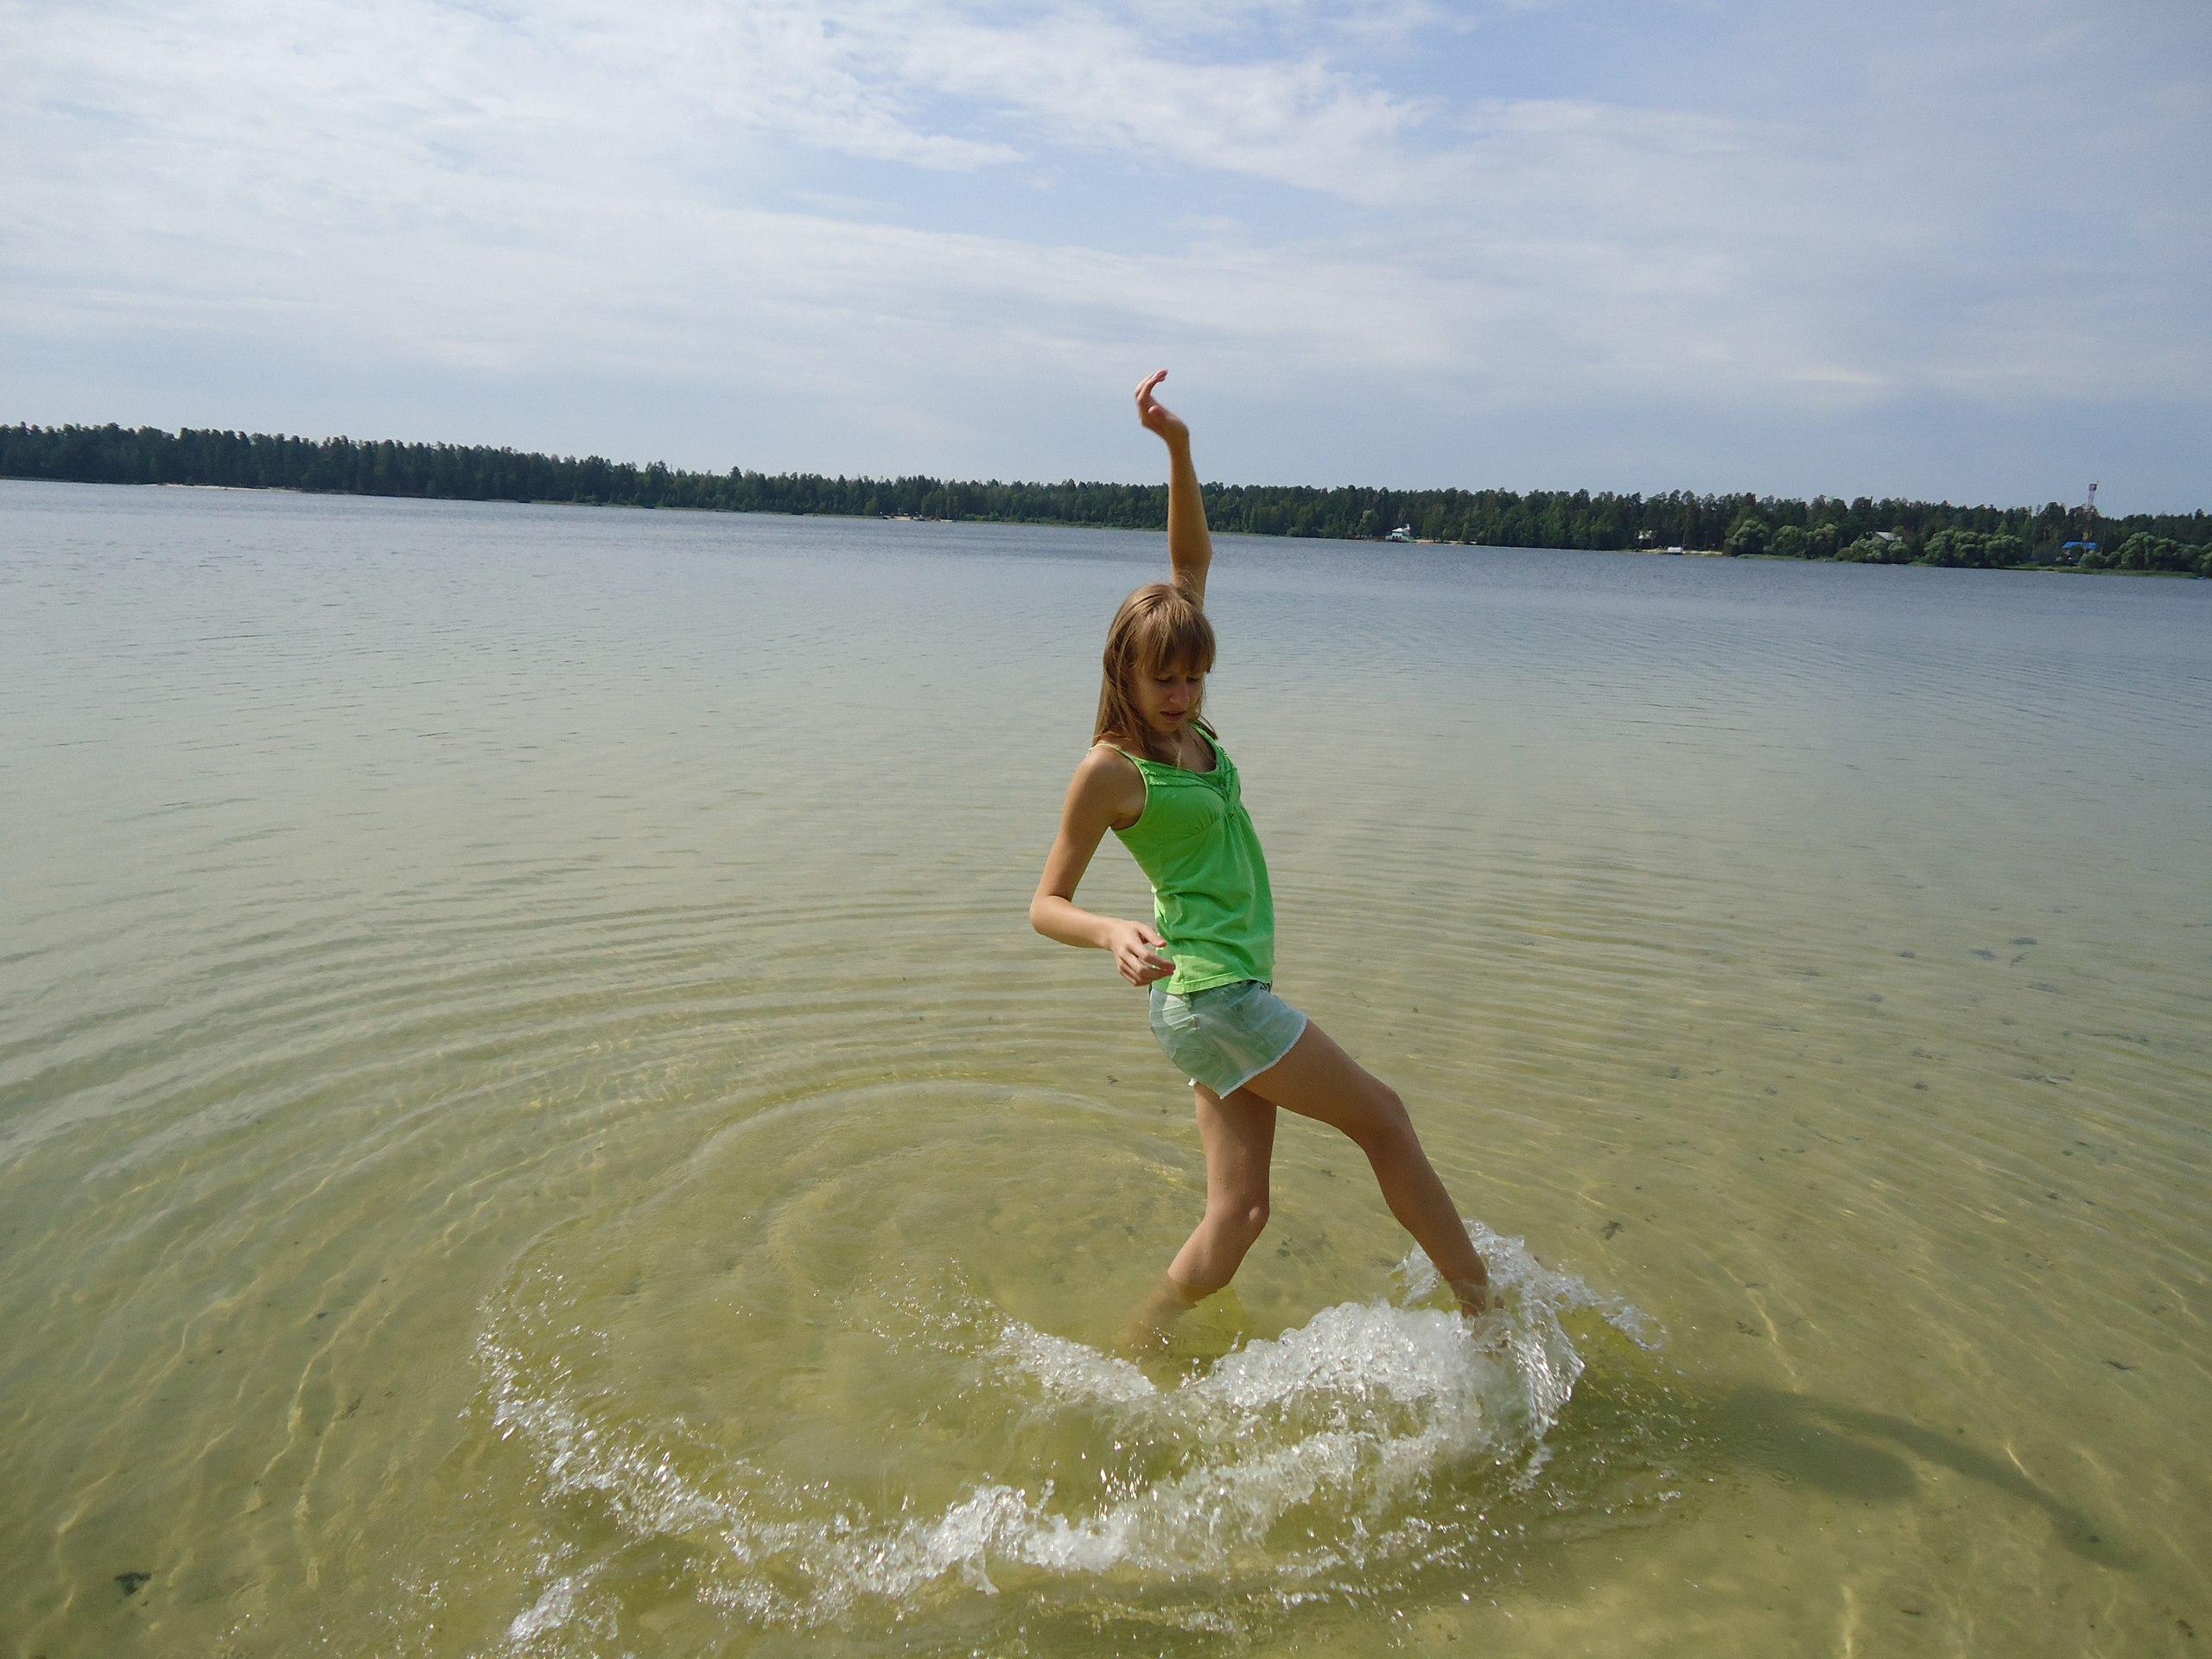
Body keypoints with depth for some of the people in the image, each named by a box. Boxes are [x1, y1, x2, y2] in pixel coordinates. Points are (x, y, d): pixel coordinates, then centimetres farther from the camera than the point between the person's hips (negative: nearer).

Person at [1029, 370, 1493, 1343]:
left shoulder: (1183, 723, 7)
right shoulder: (1109, 770, -12)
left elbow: (1192, 558, 7)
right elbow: (1045, 905, -8)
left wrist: (1178, 446, -4)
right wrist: (1113, 934, -29)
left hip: (1236, 994, 8)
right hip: (1208, 997, -8)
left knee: (1238, 1218, 7)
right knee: (1383, 1117, 5)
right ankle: (1484, 1301, 22)